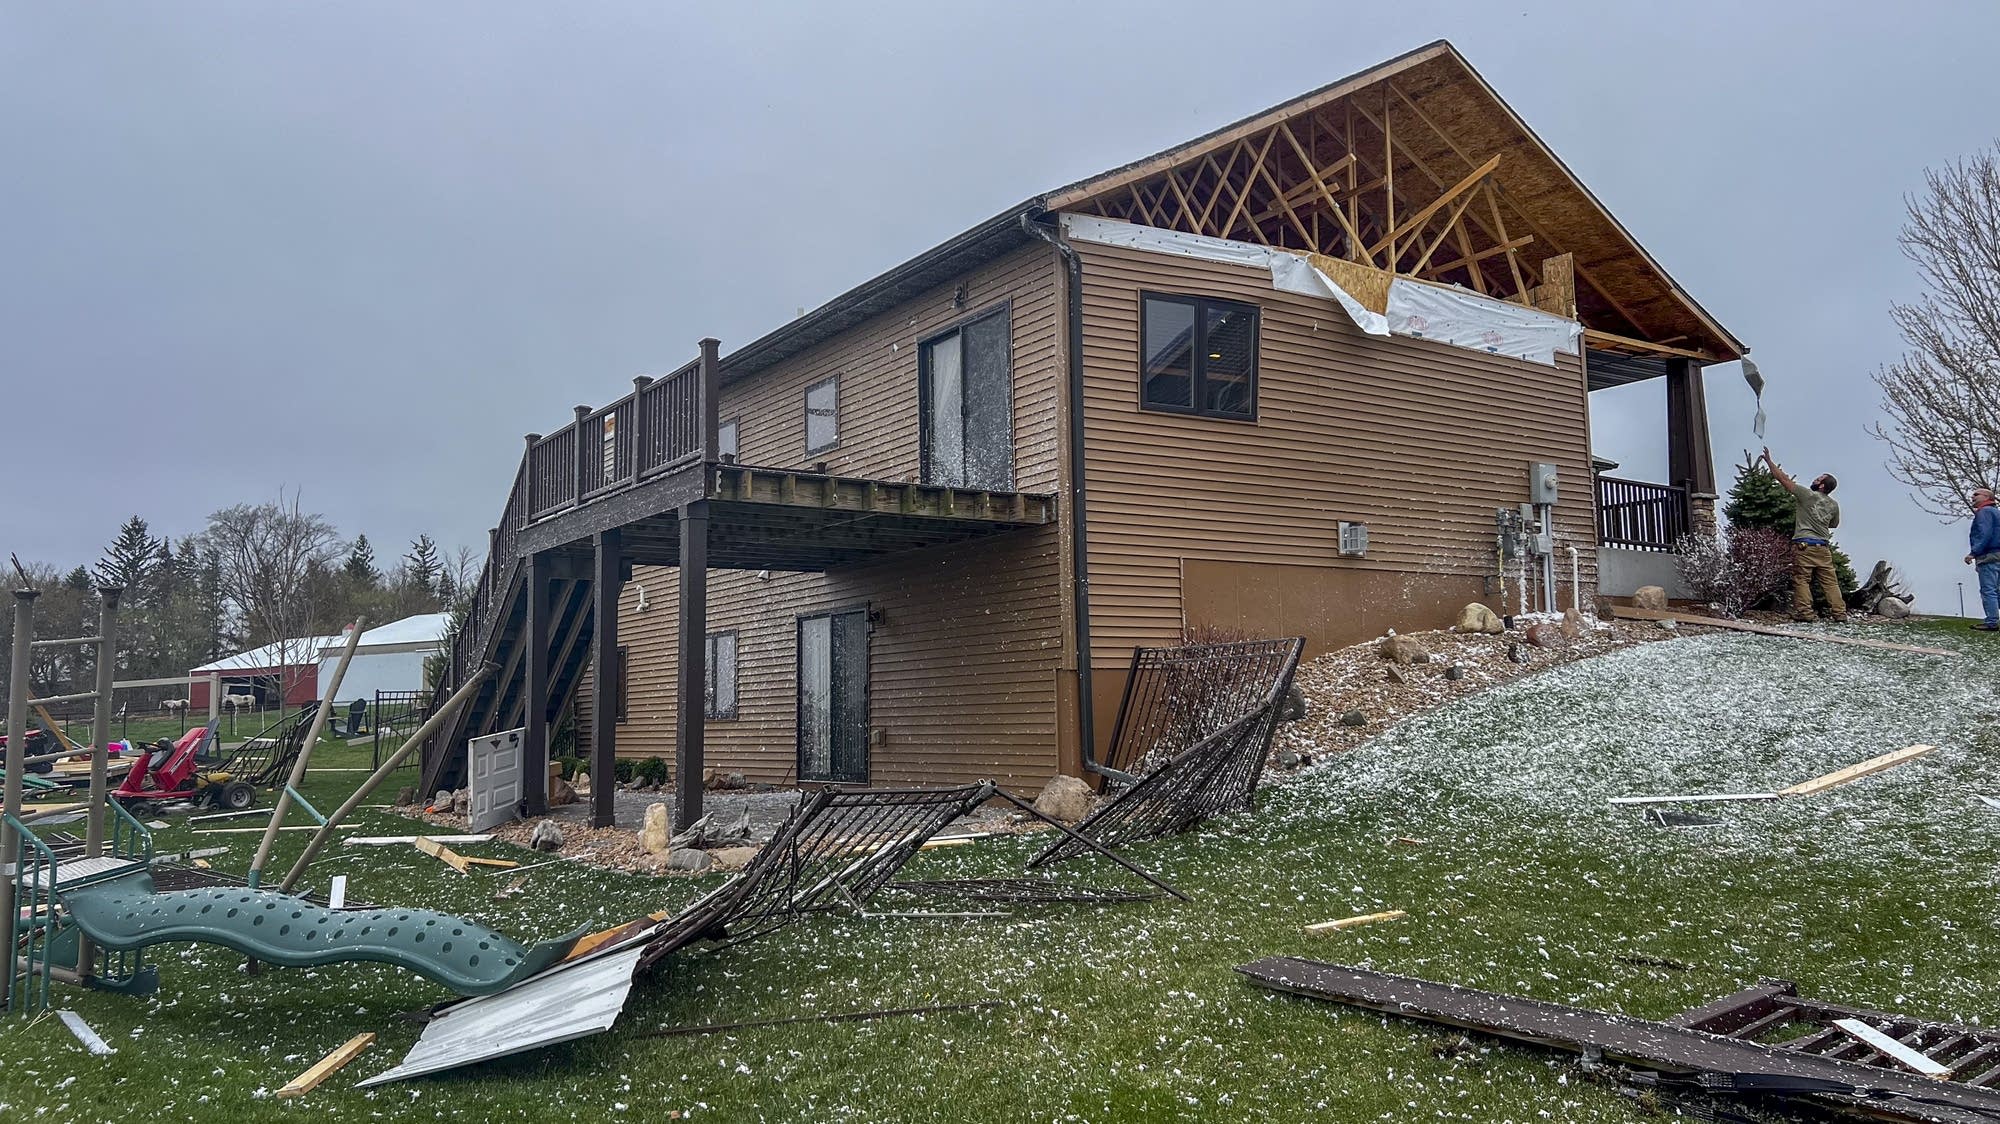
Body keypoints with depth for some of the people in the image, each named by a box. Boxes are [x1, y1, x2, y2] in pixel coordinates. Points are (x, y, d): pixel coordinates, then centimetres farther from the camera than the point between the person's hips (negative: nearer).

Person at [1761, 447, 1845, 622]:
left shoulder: (1807, 495, -3)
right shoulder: (1833, 505, 12)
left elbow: (1784, 479, -2)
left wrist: (1769, 461, 4)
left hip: (1804, 544, -5)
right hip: (1824, 547, 5)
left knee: (1801, 580, -4)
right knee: (1830, 581, 5)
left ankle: (1804, 612, -10)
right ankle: (1839, 612, 3)